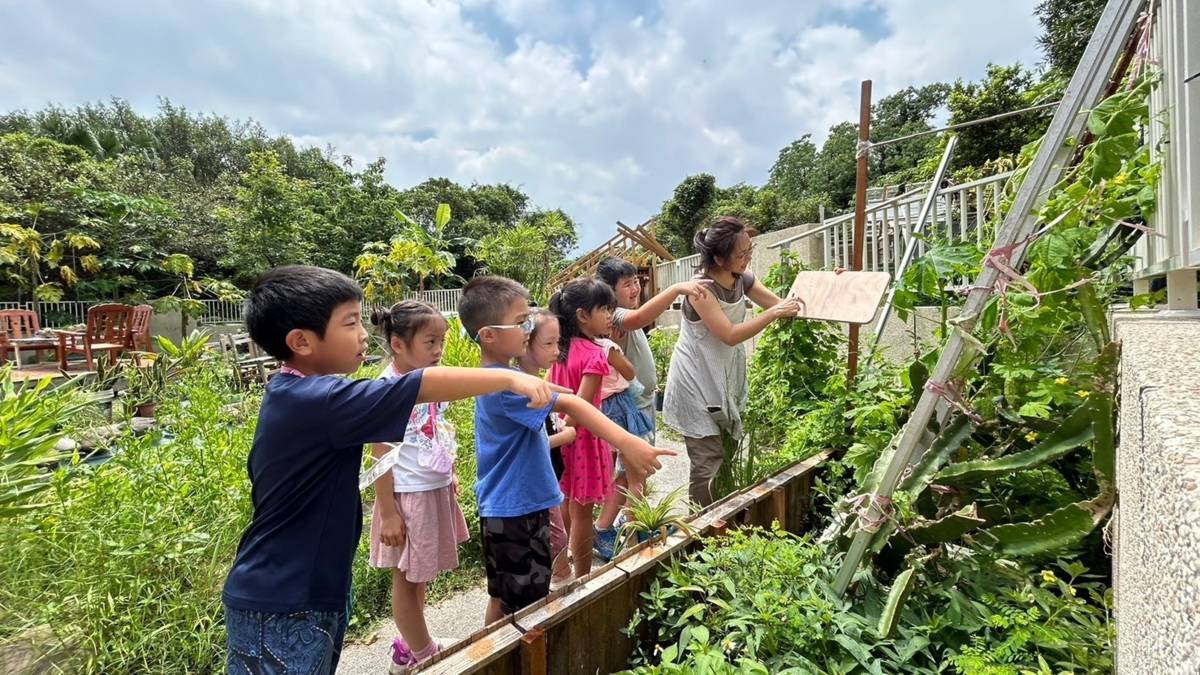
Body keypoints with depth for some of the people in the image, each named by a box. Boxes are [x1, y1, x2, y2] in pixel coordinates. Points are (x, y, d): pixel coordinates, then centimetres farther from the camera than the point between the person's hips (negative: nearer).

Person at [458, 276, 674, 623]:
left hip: (507, 508, 10)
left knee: (502, 598, 24)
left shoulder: (494, 376, 7)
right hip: (515, 512, -10)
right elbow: (570, 405, -37)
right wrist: (627, 443, -45)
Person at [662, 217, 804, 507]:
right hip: (696, 384, -7)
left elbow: (784, 306, 4)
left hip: (725, 379, 7)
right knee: (709, 460, -4)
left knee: (729, 455, 14)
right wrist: (773, 313, -29)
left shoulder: (742, 279, 0)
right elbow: (730, 335, -27)